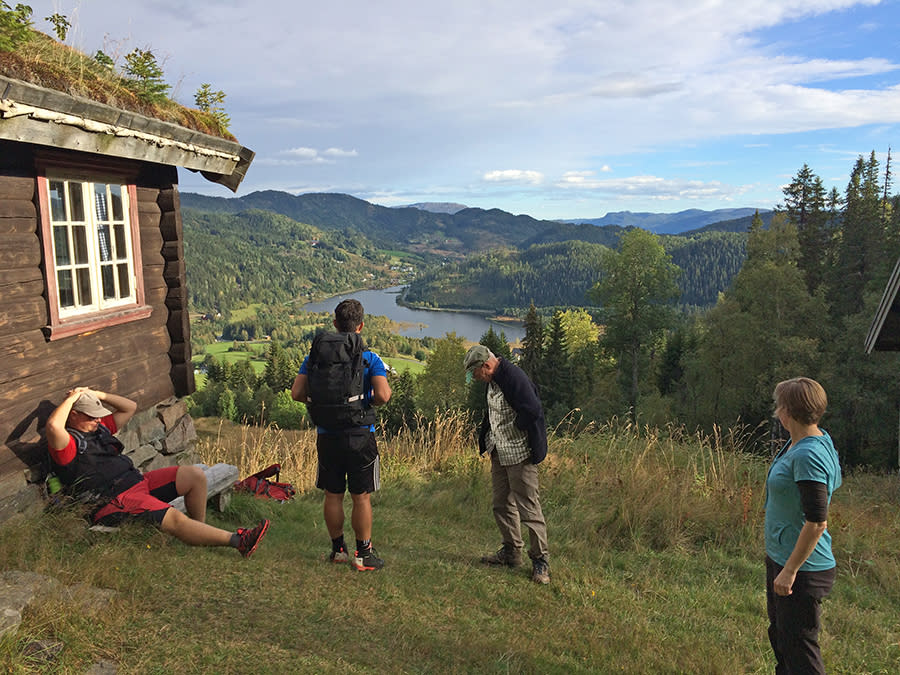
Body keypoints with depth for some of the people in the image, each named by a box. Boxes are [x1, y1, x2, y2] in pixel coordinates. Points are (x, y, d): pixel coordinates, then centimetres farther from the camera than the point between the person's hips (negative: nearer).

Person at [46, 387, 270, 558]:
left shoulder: (99, 428, 20)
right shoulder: (67, 444, -7)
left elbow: (130, 407, 27)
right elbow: (53, 426, -30)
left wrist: (99, 395, 15)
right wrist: (72, 398, -15)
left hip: (138, 480, 10)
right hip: (114, 500, -10)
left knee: (195, 475, -3)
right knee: (175, 519, -28)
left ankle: (201, 532, 7)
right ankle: (238, 541, -29)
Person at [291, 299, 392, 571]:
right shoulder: (370, 359, -8)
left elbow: (297, 392, -3)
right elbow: (382, 395, -19)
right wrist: (378, 396, 4)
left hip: (327, 435, 3)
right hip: (360, 435, -3)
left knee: (333, 495, 14)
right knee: (362, 497, 7)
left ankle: (338, 549, 26)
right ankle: (364, 554, 15)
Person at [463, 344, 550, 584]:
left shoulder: (514, 378, -20)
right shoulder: (493, 381, 10)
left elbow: (533, 413, -24)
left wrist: (536, 452, -16)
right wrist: (483, 443, 17)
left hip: (519, 454, -10)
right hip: (499, 453, 10)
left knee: (528, 507, -5)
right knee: (502, 505, 16)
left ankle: (541, 560, 6)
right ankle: (511, 552, 30)